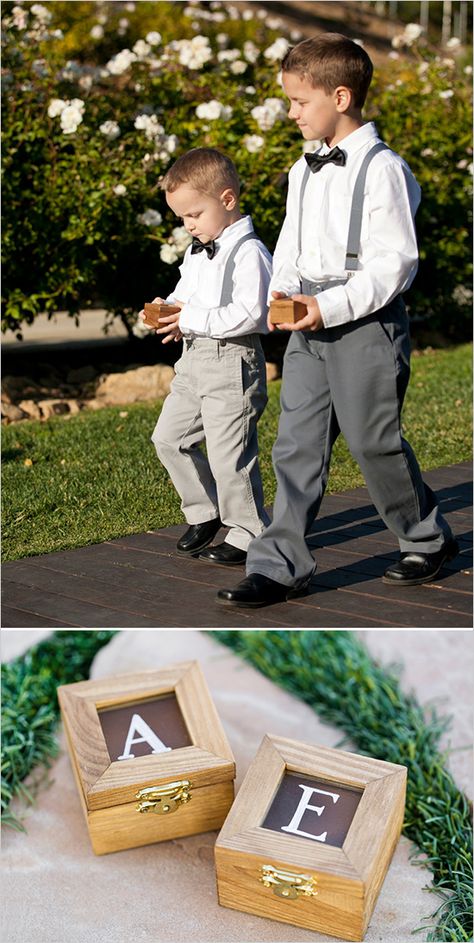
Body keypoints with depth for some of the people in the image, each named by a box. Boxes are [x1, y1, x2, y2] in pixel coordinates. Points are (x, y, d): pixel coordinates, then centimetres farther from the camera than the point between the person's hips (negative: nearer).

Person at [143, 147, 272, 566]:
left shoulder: (249, 253, -15)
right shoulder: (195, 253, 14)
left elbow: (248, 314, -22)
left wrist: (192, 319, -22)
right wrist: (166, 311, 1)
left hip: (233, 362, -9)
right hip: (195, 359, 10)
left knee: (228, 453, -4)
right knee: (169, 437, 12)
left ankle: (248, 534, 11)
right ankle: (205, 512, 27)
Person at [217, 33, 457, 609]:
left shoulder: (382, 168, -11)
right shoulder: (303, 171, 13)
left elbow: (394, 261, -15)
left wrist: (332, 307, -21)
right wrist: (281, 291, 0)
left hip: (366, 324, -7)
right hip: (310, 326, 7)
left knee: (373, 441, 2)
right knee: (297, 442, 3)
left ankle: (427, 539, 26)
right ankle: (281, 565, 7)